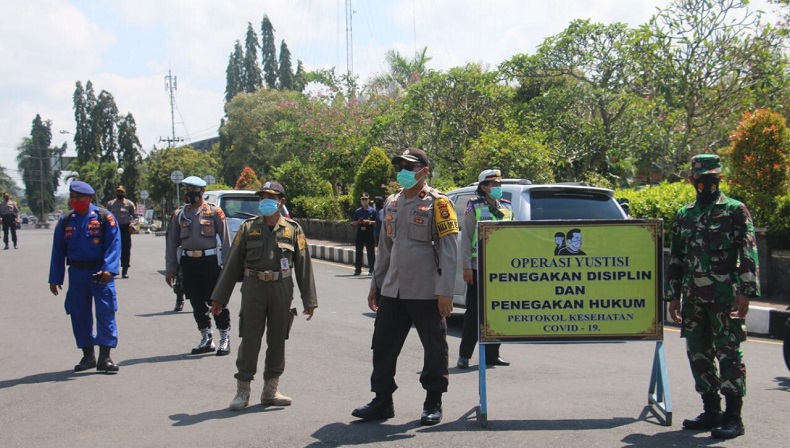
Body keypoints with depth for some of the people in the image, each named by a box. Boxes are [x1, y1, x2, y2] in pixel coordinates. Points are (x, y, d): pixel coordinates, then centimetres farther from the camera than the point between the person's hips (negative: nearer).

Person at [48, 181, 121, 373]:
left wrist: (108, 269, -22)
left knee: (105, 313, -6)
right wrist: (55, 278, 8)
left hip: (100, 273, -4)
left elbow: (114, 244, -9)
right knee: (79, 315, 8)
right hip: (77, 274, 4)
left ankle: (105, 357, -1)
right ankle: (88, 355, 19)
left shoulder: (105, 218, -5)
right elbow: (58, 250, 10)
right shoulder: (65, 221, 7)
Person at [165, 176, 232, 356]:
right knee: (197, 303, 8)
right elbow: (172, 242, 13)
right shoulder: (179, 214, 11)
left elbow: (225, 239, -1)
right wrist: (170, 268, 9)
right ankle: (206, 339, 18)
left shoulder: (214, 211, 0)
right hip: (188, 262, 4)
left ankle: (225, 338, 7)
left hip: (209, 260, -4)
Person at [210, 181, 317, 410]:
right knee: (250, 339, 0)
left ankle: (271, 389, 18)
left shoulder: (293, 229, 5)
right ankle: (242, 390, 9)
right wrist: (219, 297, 5)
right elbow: (233, 263, 7)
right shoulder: (248, 228, 6)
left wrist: (309, 300, 1)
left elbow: (303, 265, 5)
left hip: (282, 289, 1)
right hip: (253, 288, 0)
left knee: (277, 340, 7)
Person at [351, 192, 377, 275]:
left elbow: (377, 222, -1)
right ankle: (358, 269, 8)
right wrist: (358, 222, -8)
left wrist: (370, 222, -15)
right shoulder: (358, 211, 10)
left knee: (370, 252, 0)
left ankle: (371, 269, 6)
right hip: (360, 233, 3)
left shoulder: (373, 210, 2)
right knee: (358, 251, 3)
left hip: (369, 233, -2)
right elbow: (353, 223, 12)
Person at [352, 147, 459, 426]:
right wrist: (375, 285, 19)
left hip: (426, 292, -6)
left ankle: (433, 403, 17)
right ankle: (382, 401, 18)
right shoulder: (392, 203, 14)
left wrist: (445, 291, -17)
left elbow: (449, 249, -12)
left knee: (434, 348, 5)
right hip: (392, 289, 7)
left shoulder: (437, 203, -7)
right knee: (383, 345, 8)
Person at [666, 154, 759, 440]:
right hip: (693, 298, 6)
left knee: (728, 353, -5)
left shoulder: (735, 211, 1)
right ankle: (711, 411, 19)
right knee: (698, 354, 8)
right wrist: (673, 296, 14)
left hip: (725, 296, -6)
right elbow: (676, 259, 19)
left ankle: (733, 417, -1)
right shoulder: (684, 216, 16)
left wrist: (746, 292, -14)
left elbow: (748, 255, -5)